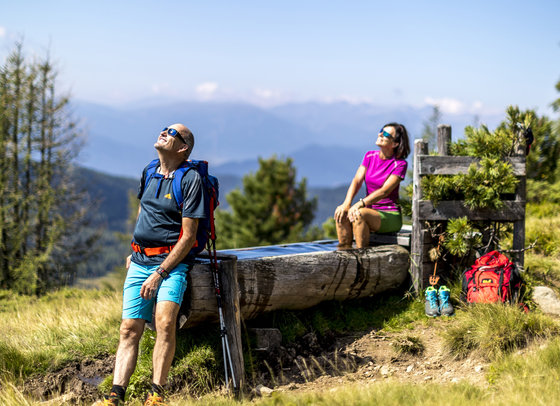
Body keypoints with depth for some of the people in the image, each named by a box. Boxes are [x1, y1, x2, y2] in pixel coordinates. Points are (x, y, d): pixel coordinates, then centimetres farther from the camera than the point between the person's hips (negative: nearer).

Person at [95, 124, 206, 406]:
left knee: (165, 322, -26)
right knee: (129, 329, -3)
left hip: (172, 262, -6)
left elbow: (188, 236, -12)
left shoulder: (190, 179, -8)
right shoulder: (149, 173, 13)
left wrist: (159, 274, -16)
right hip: (140, 261, 6)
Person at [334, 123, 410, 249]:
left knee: (359, 214, -33)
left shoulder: (400, 164, -8)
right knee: (341, 212, -23)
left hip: (391, 216, -5)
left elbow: (384, 191, -20)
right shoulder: (370, 156, 9)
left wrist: (360, 204, -32)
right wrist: (346, 203, -20)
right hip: (370, 211, 5)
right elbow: (357, 181, -3)